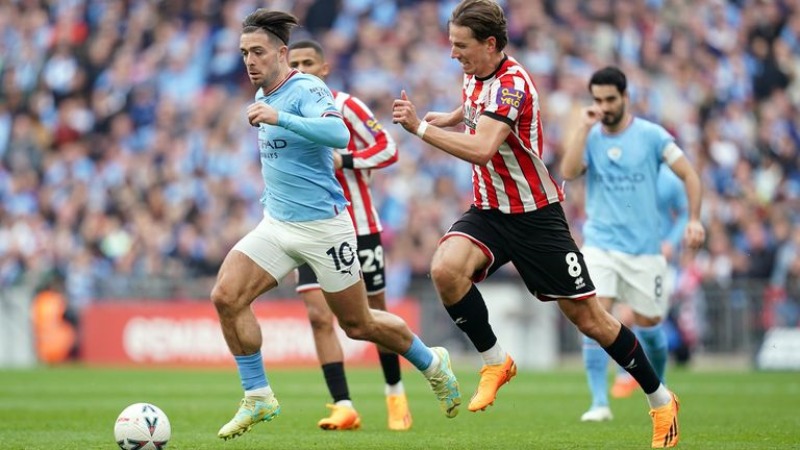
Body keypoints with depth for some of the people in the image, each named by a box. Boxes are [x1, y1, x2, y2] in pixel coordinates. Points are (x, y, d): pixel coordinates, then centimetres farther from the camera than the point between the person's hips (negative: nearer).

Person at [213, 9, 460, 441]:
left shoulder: (306, 90, -16)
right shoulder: (264, 97, 10)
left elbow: (338, 133, -37)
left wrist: (279, 119, -44)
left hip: (322, 226, -7)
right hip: (276, 225, 7)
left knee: (358, 324, 6)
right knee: (226, 296, -14)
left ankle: (432, 363, 33)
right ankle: (257, 397, -5)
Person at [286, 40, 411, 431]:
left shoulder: (344, 106, -9)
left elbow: (388, 148, -12)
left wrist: (344, 161, -23)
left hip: (358, 226, -3)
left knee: (376, 314, 9)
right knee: (319, 317, -13)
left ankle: (395, 393, 30)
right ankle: (344, 407, -13)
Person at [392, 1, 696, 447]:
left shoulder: (512, 84, -23)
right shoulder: (475, 75, 4)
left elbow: (481, 149, -37)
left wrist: (420, 127, -36)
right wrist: (448, 117, 24)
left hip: (535, 215, -7)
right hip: (489, 210, 7)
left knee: (588, 317, -1)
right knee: (446, 269, -25)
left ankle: (661, 398, 17)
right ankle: (496, 361, -5)